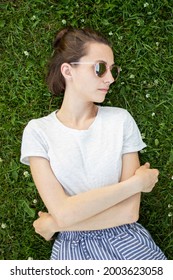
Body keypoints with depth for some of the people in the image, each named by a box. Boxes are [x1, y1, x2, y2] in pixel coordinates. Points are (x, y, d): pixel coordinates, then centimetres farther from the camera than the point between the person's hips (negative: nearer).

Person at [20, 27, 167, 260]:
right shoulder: (38, 131, -3)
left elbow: (130, 211, -6)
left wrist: (53, 224, -8)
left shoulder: (121, 120, -1)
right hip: (72, 248, 1)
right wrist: (136, 182, -10)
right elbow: (63, 212, -14)